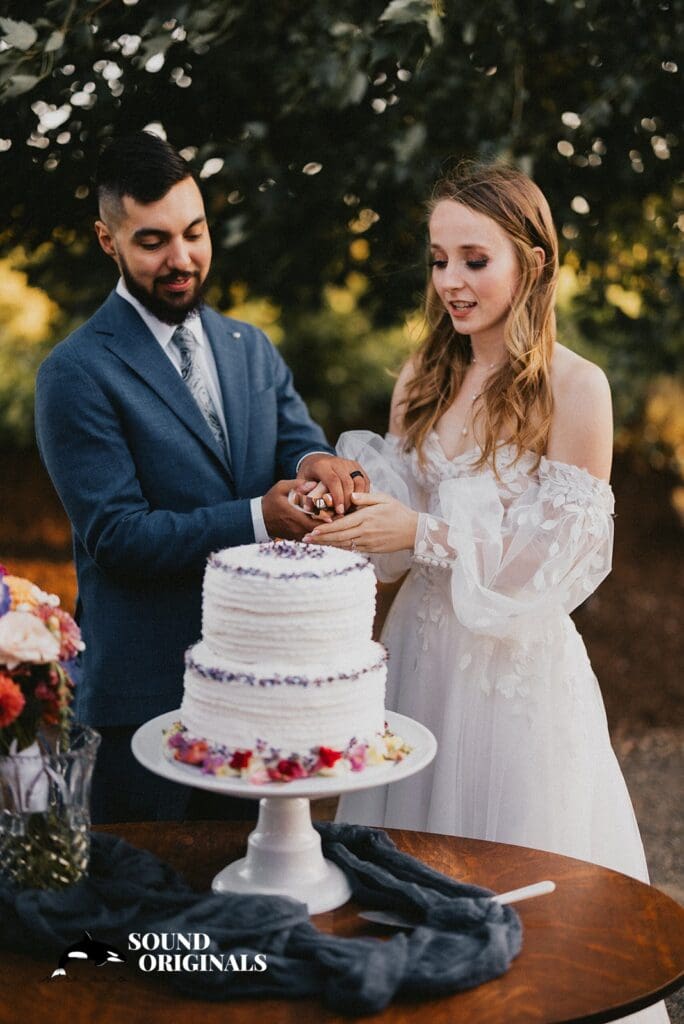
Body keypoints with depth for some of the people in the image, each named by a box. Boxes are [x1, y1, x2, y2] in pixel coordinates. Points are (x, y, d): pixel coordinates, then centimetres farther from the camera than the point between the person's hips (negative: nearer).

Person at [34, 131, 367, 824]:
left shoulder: (251, 347, 9)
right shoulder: (76, 374, -10)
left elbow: (297, 443, 2)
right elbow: (115, 534, -16)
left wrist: (318, 464, -22)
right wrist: (255, 519, -25)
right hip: (149, 692, -5)